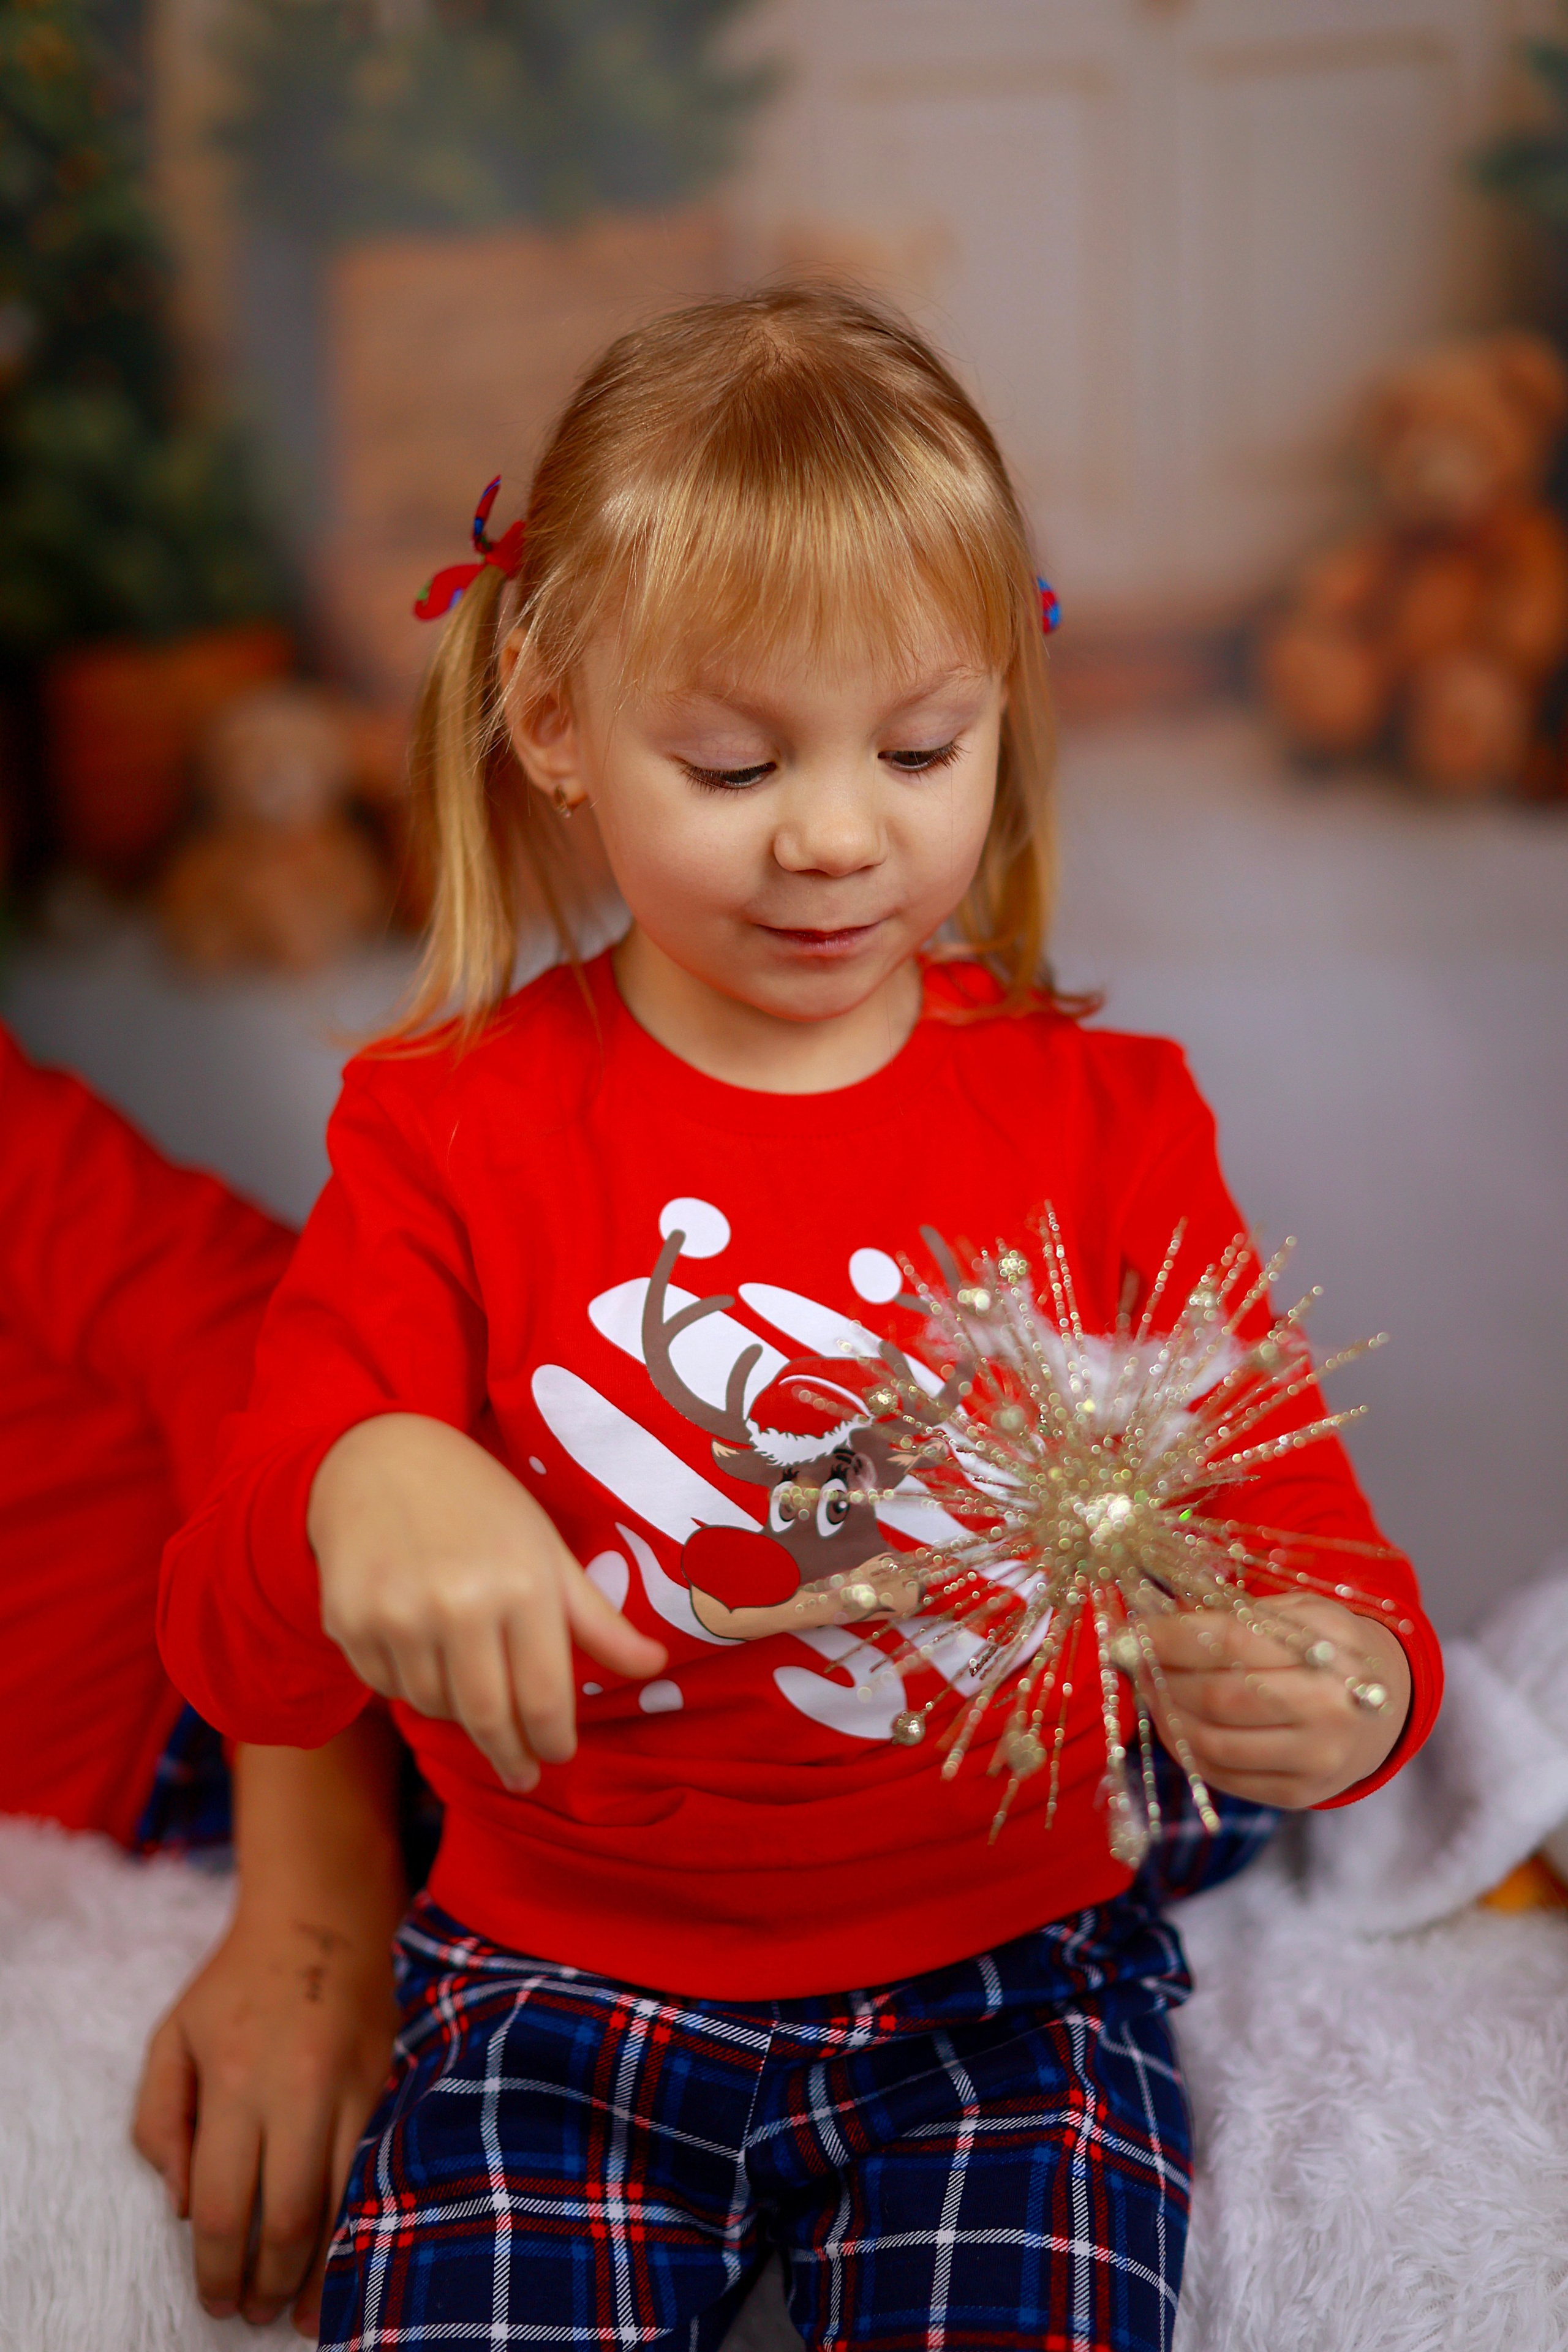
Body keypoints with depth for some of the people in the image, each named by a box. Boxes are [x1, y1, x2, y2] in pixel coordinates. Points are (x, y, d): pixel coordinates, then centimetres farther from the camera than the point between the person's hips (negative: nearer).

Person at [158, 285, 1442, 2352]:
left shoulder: (1103, 1121, -1)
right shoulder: (451, 1133, -3)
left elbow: (1306, 1541, -6)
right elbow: (232, 1657, -9)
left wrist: (1346, 1692, -32)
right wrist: (355, 1489, -33)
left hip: (1004, 1974, 0)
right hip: (563, 1980, 1)